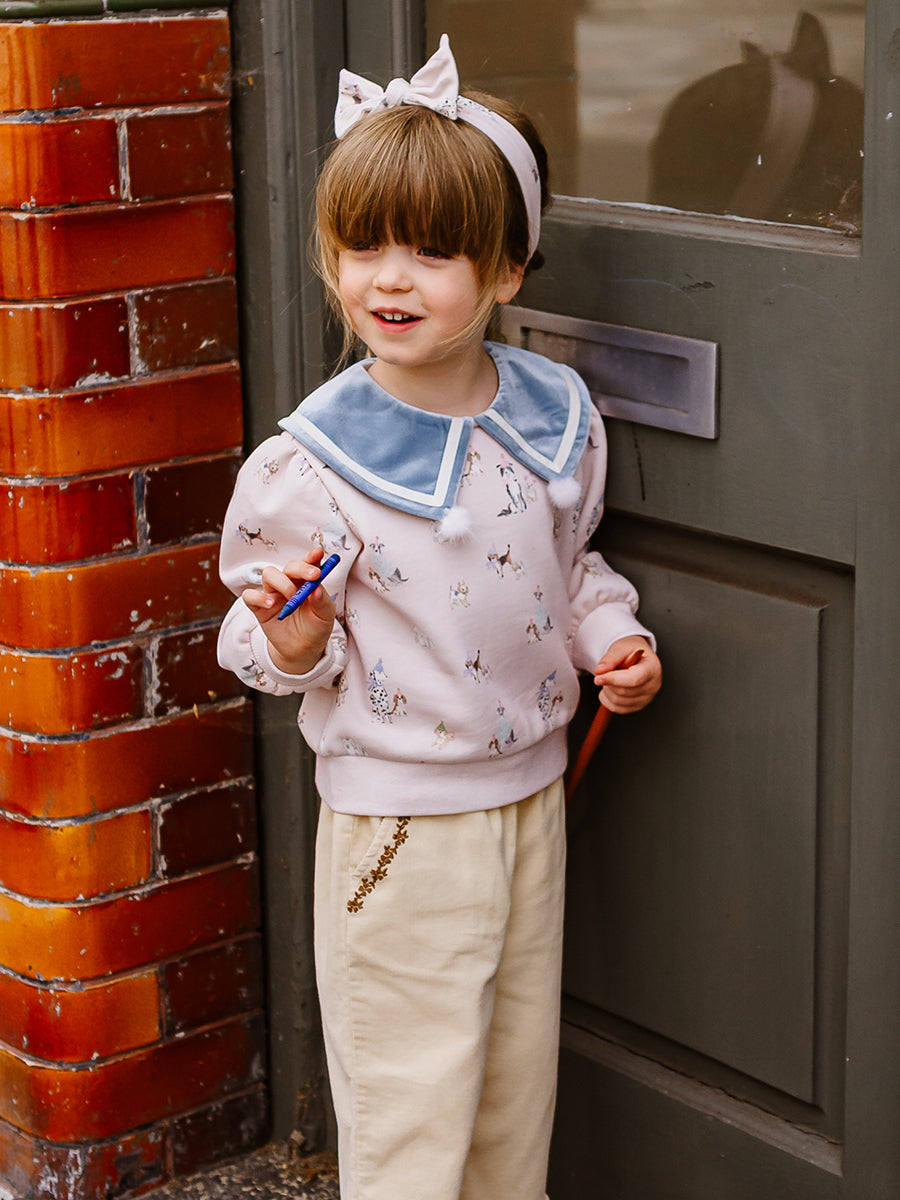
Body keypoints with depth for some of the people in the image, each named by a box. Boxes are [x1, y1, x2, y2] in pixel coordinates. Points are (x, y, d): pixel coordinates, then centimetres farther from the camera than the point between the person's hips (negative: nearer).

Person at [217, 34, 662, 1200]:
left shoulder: (556, 417, -3)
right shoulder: (306, 465, -16)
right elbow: (263, 640, -6)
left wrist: (611, 635, -3)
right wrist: (292, 643, -27)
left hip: (531, 797, 5)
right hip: (394, 822, -4)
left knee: (520, 1082, 20)